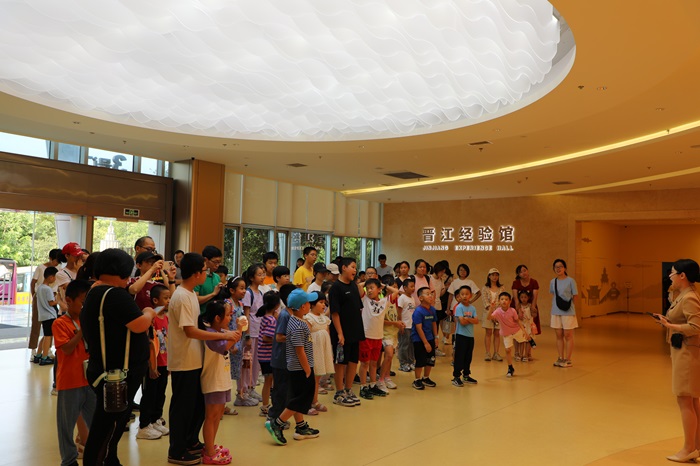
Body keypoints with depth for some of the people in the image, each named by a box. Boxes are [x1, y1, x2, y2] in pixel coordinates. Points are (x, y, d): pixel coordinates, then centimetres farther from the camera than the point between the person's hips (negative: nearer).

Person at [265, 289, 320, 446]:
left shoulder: (294, 321, 8)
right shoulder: (298, 326, -22)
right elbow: (300, 351, -23)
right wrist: (308, 371, -16)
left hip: (295, 368, 10)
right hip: (300, 369, -10)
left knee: (298, 399, 16)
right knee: (300, 399, -2)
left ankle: (301, 428, 26)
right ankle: (276, 424, 1)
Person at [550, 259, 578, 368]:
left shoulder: (570, 281, -4)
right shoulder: (552, 282, 9)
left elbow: (575, 297, -1)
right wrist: (551, 315, 13)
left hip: (568, 312, -4)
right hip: (556, 313, 4)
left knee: (568, 336, 2)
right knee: (559, 336, 10)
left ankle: (568, 360, 10)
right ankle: (560, 358, 19)